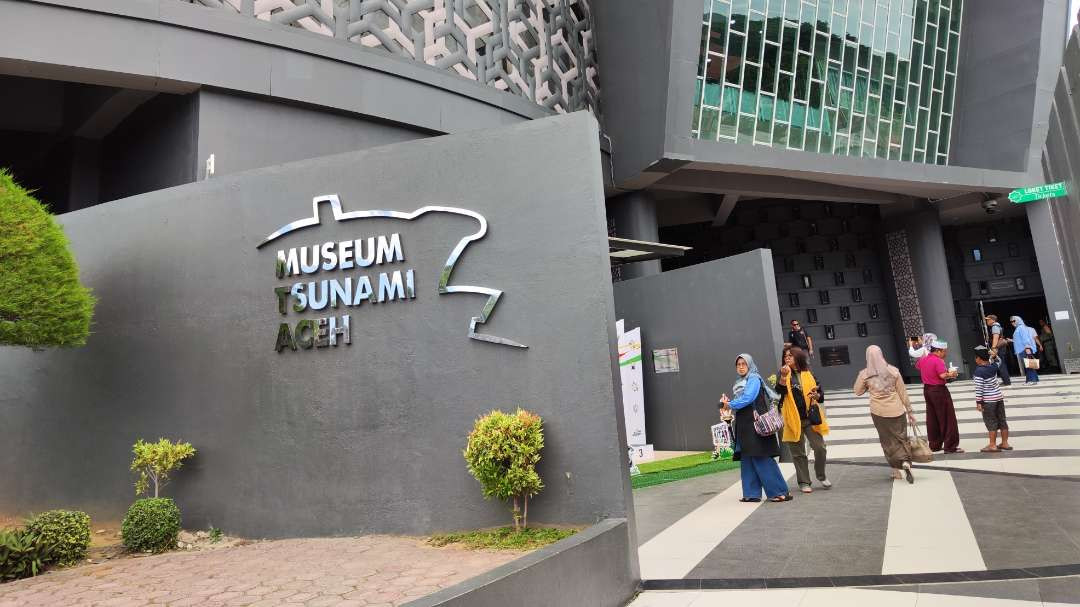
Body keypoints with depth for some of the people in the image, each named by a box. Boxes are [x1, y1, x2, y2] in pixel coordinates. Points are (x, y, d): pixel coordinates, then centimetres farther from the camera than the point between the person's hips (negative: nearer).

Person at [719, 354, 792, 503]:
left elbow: (747, 399, -18)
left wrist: (730, 404, -7)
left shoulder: (754, 379, -7)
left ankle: (779, 492, -3)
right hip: (744, 425, 9)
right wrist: (728, 402, -2)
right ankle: (752, 493, 12)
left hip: (755, 424, -9)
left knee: (761, 458, -8)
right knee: (747, 459, 8)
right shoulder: (740, 383, 19)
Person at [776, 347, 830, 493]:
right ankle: (804, 482, 18)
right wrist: (783, 377, -32)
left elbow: (821, 395, 11)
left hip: (810, 417, 1)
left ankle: (821, 475, 23)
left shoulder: (808, 374, 7)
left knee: (820, 448, -2)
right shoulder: (783, 373, 2)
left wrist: (816, 395, -12)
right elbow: (780, 390, -16)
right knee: (798, 453, 6)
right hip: (793, 419, -1)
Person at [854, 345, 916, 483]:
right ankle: (906, 463, -9)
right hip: (896, 410, 0)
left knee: (888, 441, 13)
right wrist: (910, 411, 8)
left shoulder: (865, 374, -8)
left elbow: (858, 392, 5)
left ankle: (896, 469, 14)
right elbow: (903, 393, 0)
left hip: (878, 412, 0)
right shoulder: (893, 371, -5)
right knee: (901, 437, 13)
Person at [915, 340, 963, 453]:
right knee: (947, 419, 0)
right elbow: (943, 375, -29)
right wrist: (951, 374, -9)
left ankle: (934, 445, 19)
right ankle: (950, 447, 2)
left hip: (927, 389, 8)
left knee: (932, 419, 13)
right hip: (939, 390, -8)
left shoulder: (923, 359, 7)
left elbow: (917, 366, 28)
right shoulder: (938, 361, -17)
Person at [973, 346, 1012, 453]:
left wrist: (978, 402, -15)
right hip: (999, 397, 7)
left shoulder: (979, 372, -19)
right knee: (1002, 420, 13)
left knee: (991, 422, 0)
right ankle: (1005, 443, 23)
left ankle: (993, 445, 5)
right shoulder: (993, 366, 0)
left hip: (988, 400, -7)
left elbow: (979, 388, -19)